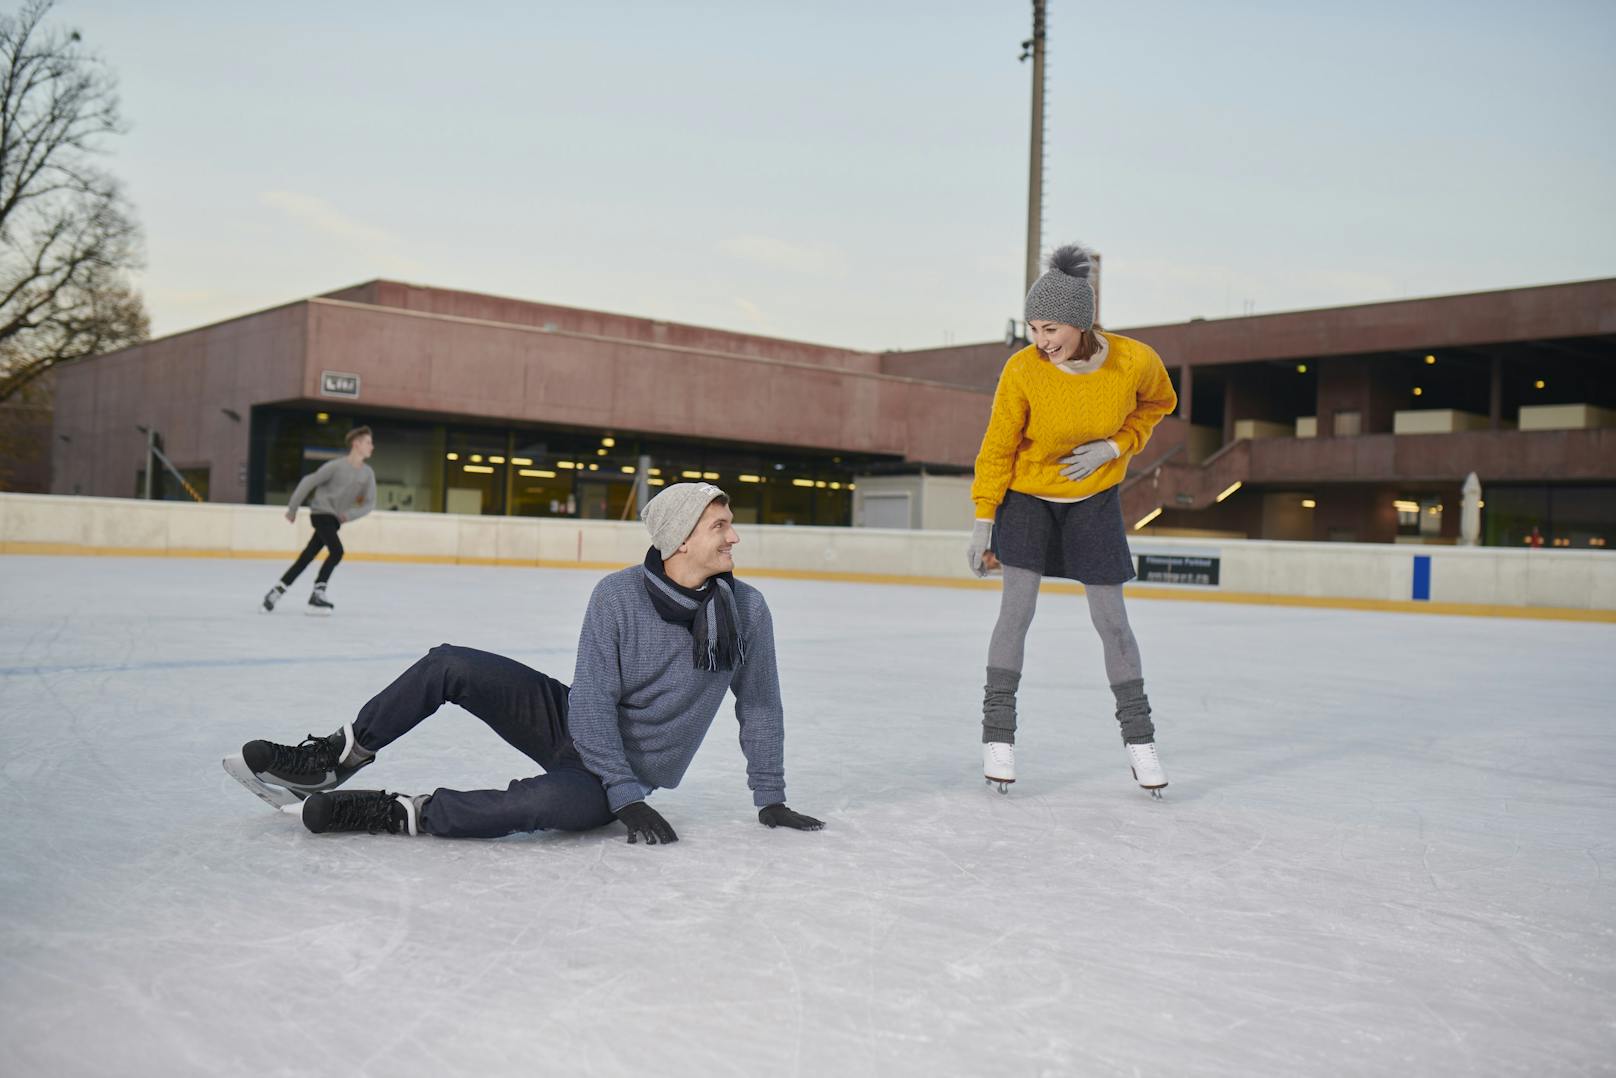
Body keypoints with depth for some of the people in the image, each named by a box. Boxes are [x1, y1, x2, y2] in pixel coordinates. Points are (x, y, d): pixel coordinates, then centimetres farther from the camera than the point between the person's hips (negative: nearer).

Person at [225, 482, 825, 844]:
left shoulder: (746, 610, -13)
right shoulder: (619, 596, -17)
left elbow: (760, 707, -2)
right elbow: (593, 704, -17)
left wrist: (770, 800, -2)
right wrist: (628, 799, -24)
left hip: (630, 773, -1)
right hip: (576, 726, 2)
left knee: (559, 802, -37)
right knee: (451, 665, -13)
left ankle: (400, 814, -23)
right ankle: (333, 762, 3)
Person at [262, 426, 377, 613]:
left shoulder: (367, 473, 0)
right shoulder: (337, 466, -15)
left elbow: (369, 503, 5)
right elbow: (308, 482, -10)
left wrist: (350, 514, -11)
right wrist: (292, 508, -4)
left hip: (336, 519, 6)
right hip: (321, 512, -6)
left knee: (307, 556, 8)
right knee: (337, 551, -21)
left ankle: (277, 590, 18)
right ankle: (317, 593, -11)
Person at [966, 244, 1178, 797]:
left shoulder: (1136, 361, -21)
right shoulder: (1022, 370, -23)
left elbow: (1157, 405, 2)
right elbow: (997, 448, -11)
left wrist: (1113, 447, -14)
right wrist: (983, 520, -9)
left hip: (1094, 498, 1)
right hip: (1026, 496, -1)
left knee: (1110, 617, 3)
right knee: (1016, 610, -8)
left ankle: (1138, 735, 18)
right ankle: (998, 732, 4)